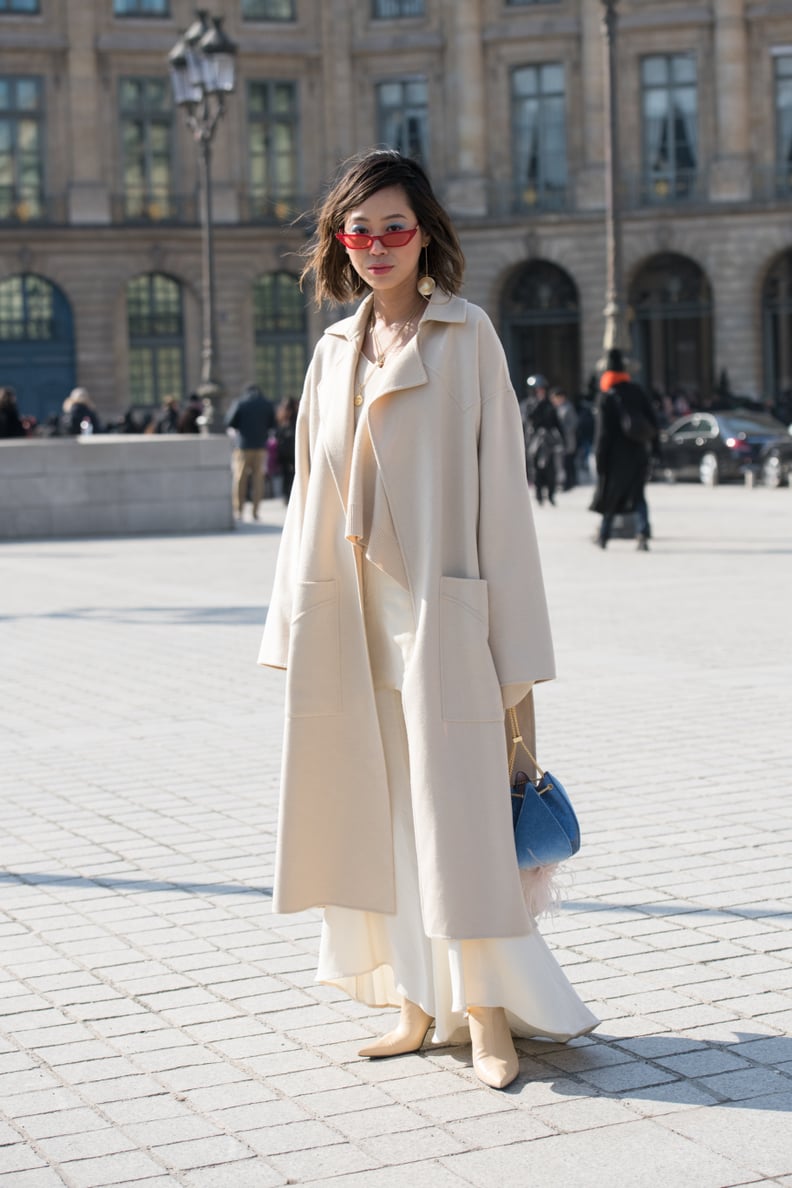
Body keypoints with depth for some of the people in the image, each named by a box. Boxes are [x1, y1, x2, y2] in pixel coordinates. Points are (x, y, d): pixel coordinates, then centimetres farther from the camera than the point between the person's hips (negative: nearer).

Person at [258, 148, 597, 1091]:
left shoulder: (466, 335, -1)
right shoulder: (336, 348, 13)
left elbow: (500, 487, -5)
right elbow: (312, 489, 15)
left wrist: (516, 656, -9)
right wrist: (296, 627, 10)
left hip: (435, 607, -5)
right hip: (345, 615, 5)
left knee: (455, 811, -2)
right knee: (375, 815, 8)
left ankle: (486, 1013, 10)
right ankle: (418, 1006, 19)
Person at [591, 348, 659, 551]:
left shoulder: (607, 397, -10)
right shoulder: (637, 391, 3)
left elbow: (603, 432, -12)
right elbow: (652, 419, 6)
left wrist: (599, 459, -8)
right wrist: (652, 444, 14)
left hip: (617, 453, -3)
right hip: (639, 451, 3)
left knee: (610, 493, 10)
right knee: (637, 493, 6)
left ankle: (604, 534, 18)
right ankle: (643, 532, -10)